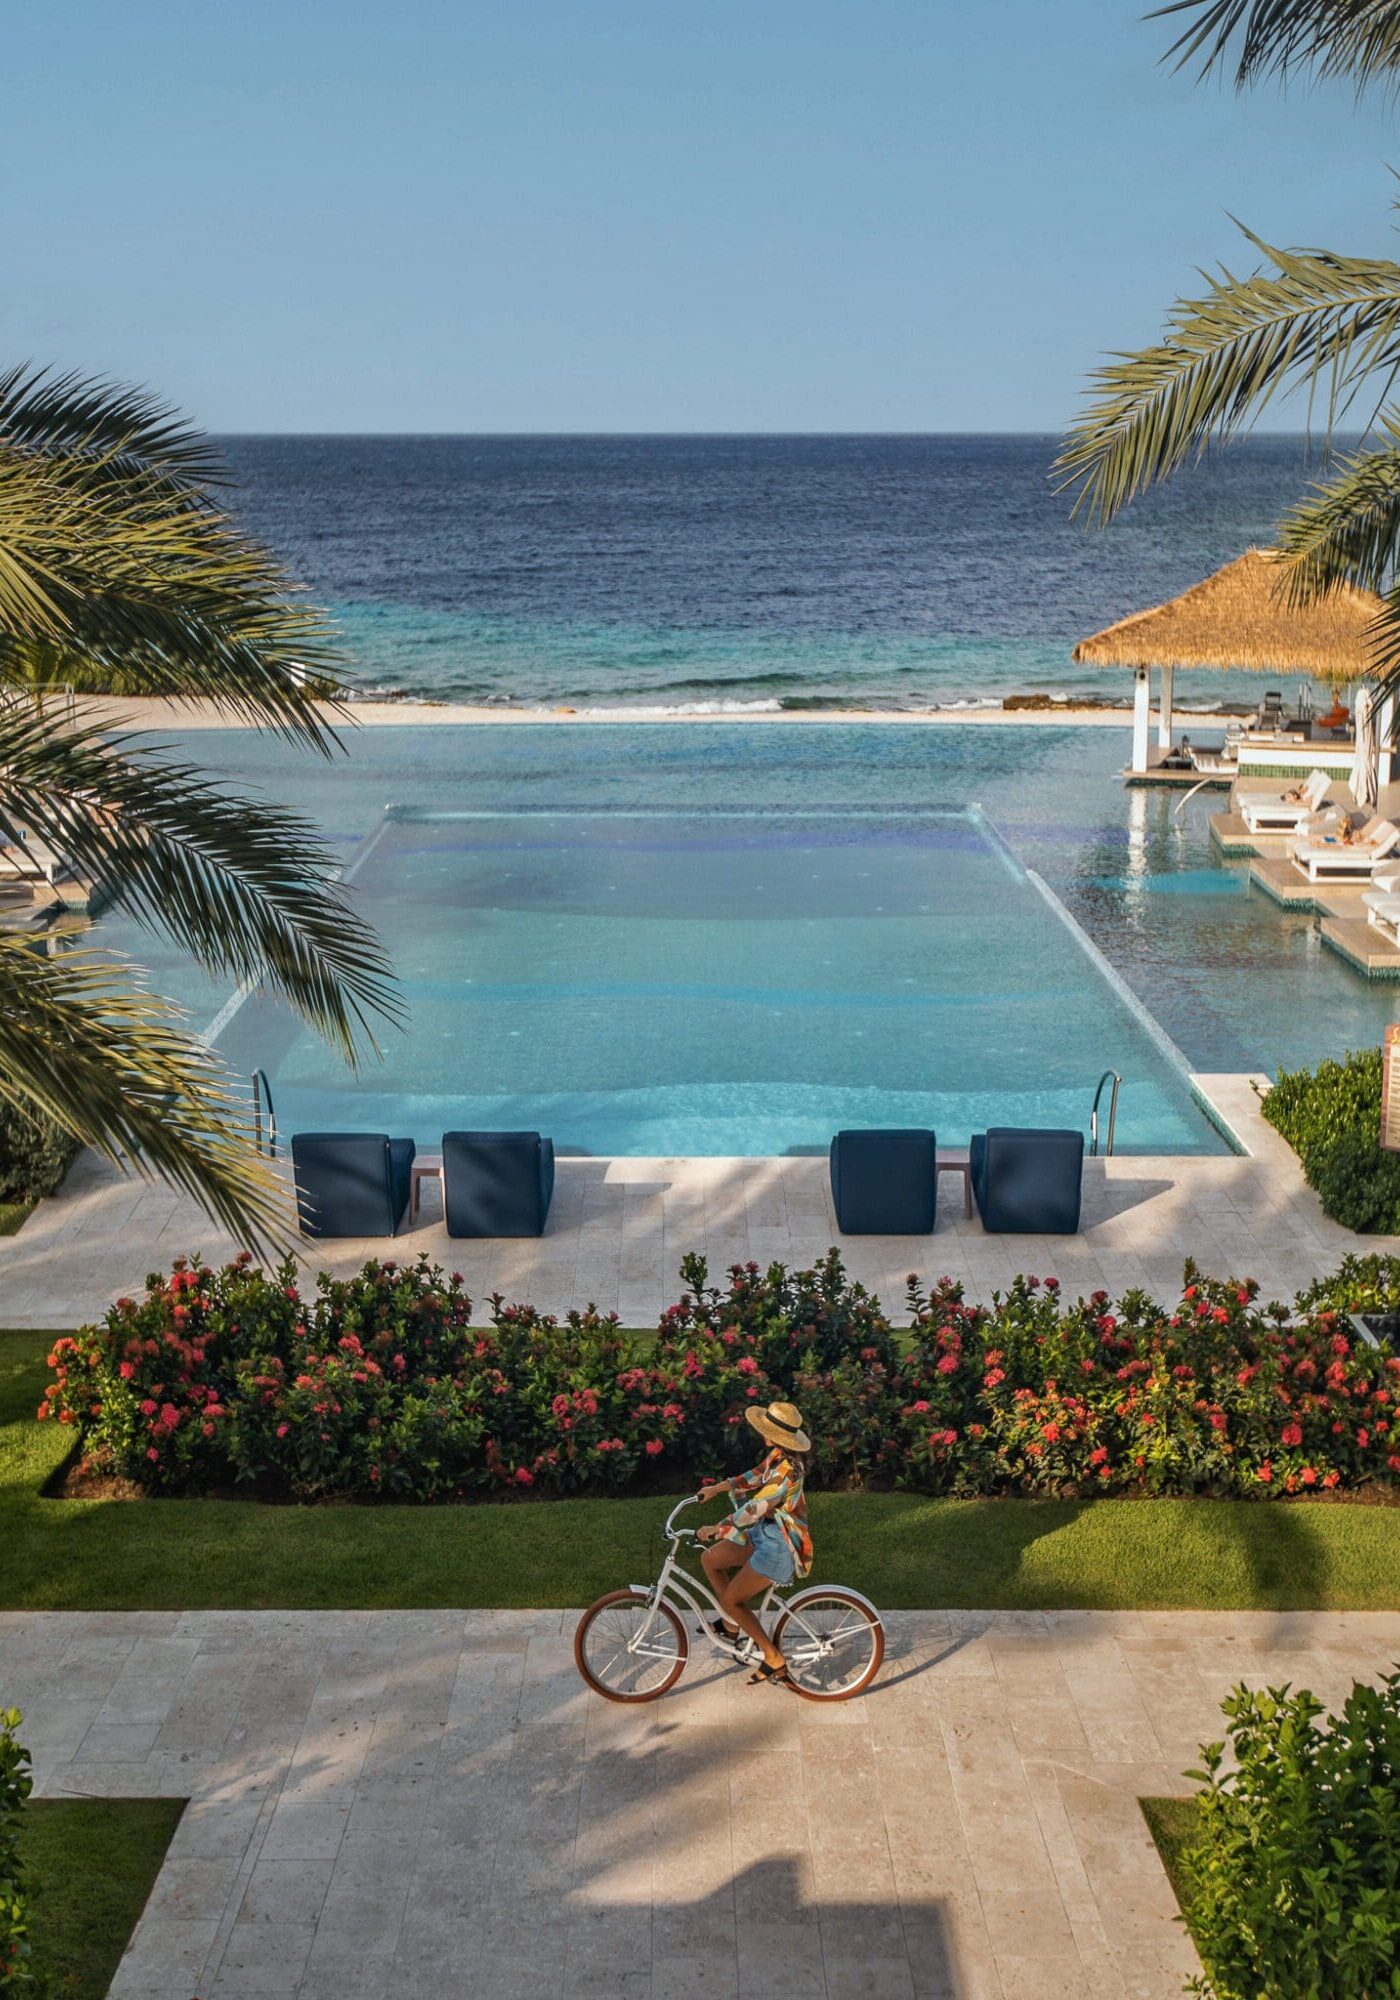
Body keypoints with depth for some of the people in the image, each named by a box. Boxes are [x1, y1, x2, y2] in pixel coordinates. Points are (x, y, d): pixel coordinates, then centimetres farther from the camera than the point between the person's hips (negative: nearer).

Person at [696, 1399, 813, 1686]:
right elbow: (755, 1476, 19)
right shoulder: (777, 1455, 0)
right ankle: (731, 1625, 24)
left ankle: (774, 1660, 2)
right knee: (711, 1558, 11)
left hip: (779, 1545, -9)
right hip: (764, 1532, 9)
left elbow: (754, 1509, -28)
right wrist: (718, 1487, 15)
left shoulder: (787, 1470, -28)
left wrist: (716, 1529, -22)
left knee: (731, 1600, -6)